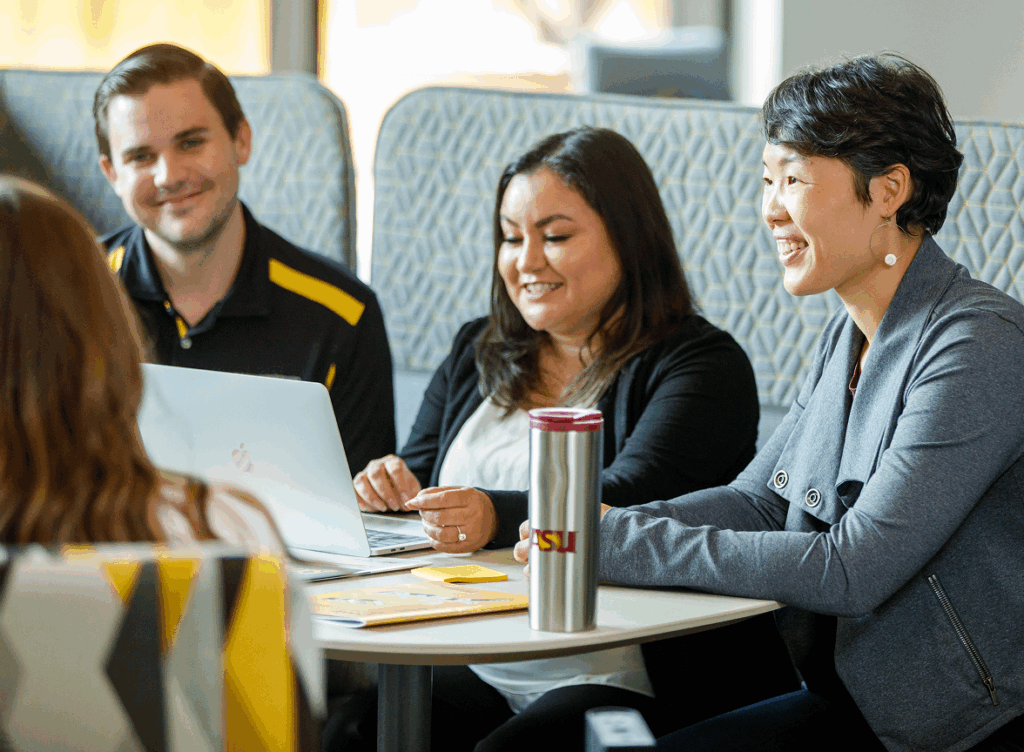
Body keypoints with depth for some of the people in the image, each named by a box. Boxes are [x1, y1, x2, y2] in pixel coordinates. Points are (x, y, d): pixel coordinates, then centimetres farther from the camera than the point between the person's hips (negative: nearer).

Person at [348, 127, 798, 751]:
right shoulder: (477, 354, 22)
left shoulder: (703, 365, -1)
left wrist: (499, 517, -34)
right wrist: (394, 489, -5)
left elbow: (629, 505, -17)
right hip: (469, 669, 5)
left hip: (617, 682, -5)